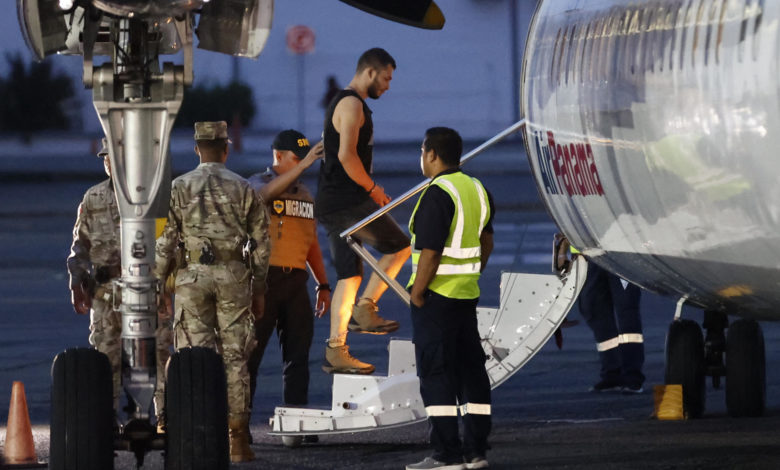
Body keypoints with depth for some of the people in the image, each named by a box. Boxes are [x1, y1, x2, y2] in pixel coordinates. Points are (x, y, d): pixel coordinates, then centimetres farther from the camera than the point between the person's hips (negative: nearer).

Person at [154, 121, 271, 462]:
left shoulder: (179, 188, 1)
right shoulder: (243, 189, 4)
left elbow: (165, 242, -2)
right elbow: (260, 243, 5)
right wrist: (259, 290, 13)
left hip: (192, 277, -1)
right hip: (234, 278, 1)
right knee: (235, 357, 4)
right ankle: (237, 441, 2)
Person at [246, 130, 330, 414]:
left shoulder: (304, 193, 18)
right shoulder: (257, 183, 0)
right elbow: (270, 192, -26)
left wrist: (323, 286, 17)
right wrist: (303, 165, -35)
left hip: (296, 282, 6)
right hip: (265, 279, -6)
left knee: (298, 355, 4)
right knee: (250, 353, -3)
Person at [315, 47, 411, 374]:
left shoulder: (345, 103, 22)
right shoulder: (352, 104, -11)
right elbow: (346, 154, -22)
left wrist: (371, 191, 19)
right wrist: (372, 188, -12)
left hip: (332, 204, 10)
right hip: (347, 201, -10)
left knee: (349, 274, 8)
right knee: (399, 247, 0)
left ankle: (335, 351, 3)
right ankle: (364, 309, -3)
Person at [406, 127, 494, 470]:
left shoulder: (437, 194, -18)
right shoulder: (476, 190, 10)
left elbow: (430, 252, -22)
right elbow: (486, 242, 18)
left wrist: (417, 293, -14)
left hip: (436, 296, -9)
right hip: (467, 295, 9)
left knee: (435, 374, -5)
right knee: (470, 369, 11)